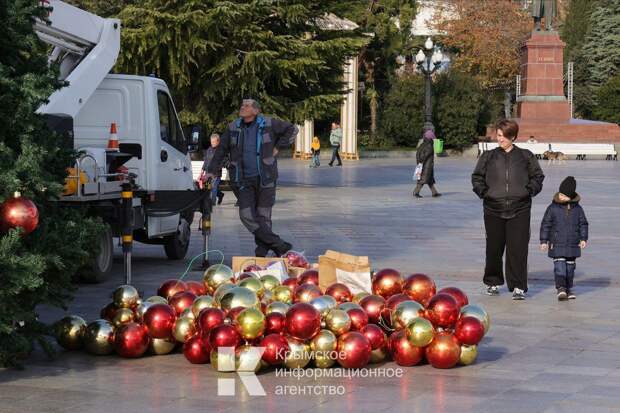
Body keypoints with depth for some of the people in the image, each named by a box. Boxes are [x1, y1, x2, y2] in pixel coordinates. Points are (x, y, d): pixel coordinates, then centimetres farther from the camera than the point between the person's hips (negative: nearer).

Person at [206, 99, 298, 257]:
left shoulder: (269, 124, -2)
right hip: (244, 180, 3)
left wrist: (278, 147, 3)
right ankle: (280, 246, -9)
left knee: (263, 216, 1)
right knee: (246, 215, -10)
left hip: (265, 178, -2)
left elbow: (292, 129, 8)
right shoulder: (233, 128, 7)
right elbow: (221, 151, 12)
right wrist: (211, 171, 8)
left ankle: (262, 249, 13)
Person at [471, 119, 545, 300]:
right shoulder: (488, 157, 10)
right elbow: (477, 177, 16)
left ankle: (518, 287, -3)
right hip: (493, 209, 2)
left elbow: (538, 176, 15)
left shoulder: (526, 156, 8)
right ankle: (493, 282, 26)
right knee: (494, 248, 8)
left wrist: (530, 190, 0)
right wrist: (483, 191, 1)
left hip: (519, 210, -2)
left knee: (518, 249, -7)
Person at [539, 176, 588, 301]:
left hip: (572, 244, 3)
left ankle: (568, 288, 21)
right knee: (559, 265, -14)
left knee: (570, 266, 10)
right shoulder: (552, 208, -3)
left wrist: (583, 239, 1)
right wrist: (544, 241, -3)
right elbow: (545, 225, 0)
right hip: (557, 244, -3)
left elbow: (583, 224, 11)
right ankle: (560, 288, -20)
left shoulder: (577, 209, 4)